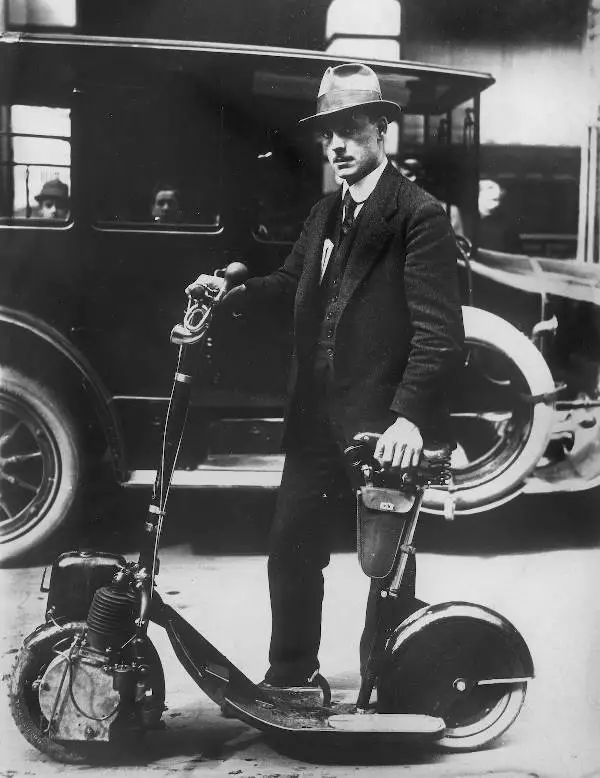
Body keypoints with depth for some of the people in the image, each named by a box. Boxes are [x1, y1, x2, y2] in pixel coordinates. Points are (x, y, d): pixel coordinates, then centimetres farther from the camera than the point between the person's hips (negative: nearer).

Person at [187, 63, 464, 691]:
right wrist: (234, 292, 5)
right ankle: (290, 677, 32)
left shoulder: (419, 216, -11)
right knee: (290, 552, 13)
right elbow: (291, 283, 24)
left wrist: (409, 416, -30)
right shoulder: (325, 216, 13)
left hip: (386, 426, -7)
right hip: (318, 420, 7)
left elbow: (439, 330, -19)